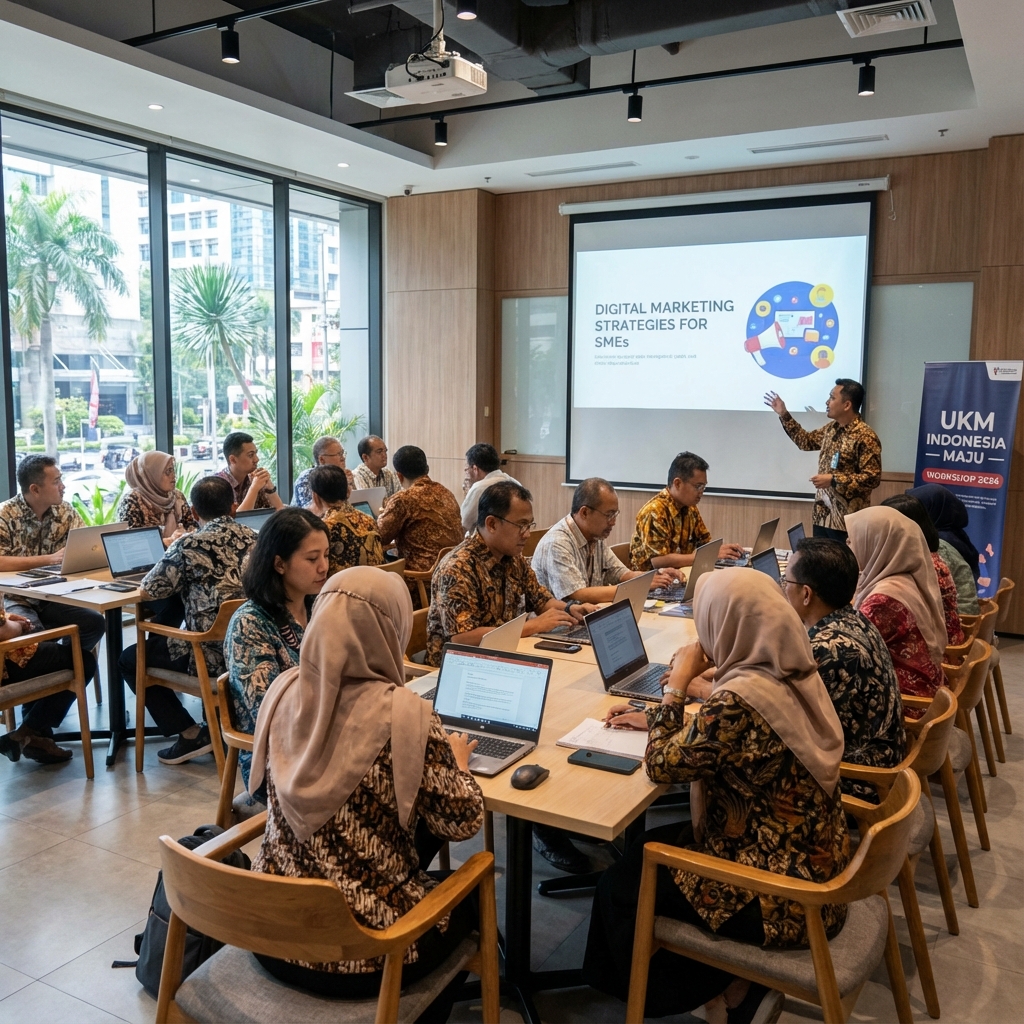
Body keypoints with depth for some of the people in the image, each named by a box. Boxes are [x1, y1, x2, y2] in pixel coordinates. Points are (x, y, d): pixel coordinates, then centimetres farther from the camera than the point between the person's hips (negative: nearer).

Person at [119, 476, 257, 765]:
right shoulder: (252, 538, 3)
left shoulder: (189, 545, -15)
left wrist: (171, 555, 10)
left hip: (211, 654, -7)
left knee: (130, 659, 17)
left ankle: (190, 734, 11)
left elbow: (147, 591, -8)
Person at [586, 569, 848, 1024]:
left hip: (780, 899, -8)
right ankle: (739, 986, 21)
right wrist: (654, 719, 14)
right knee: (647, 850, 20)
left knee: (620, 884, 10)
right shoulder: (795, 675, -2)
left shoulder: (740, 701, -29)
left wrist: (677, 683, -9)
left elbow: (662, 765, -15)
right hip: (816, 874, 8)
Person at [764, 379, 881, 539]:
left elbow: (872, 478, -20)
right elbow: (806, 441, 26)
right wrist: (784, 415, 21)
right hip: (822, 515, 8)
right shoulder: (831, 428, 10)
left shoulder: (865, 437, -17)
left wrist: (833, 480, -22)